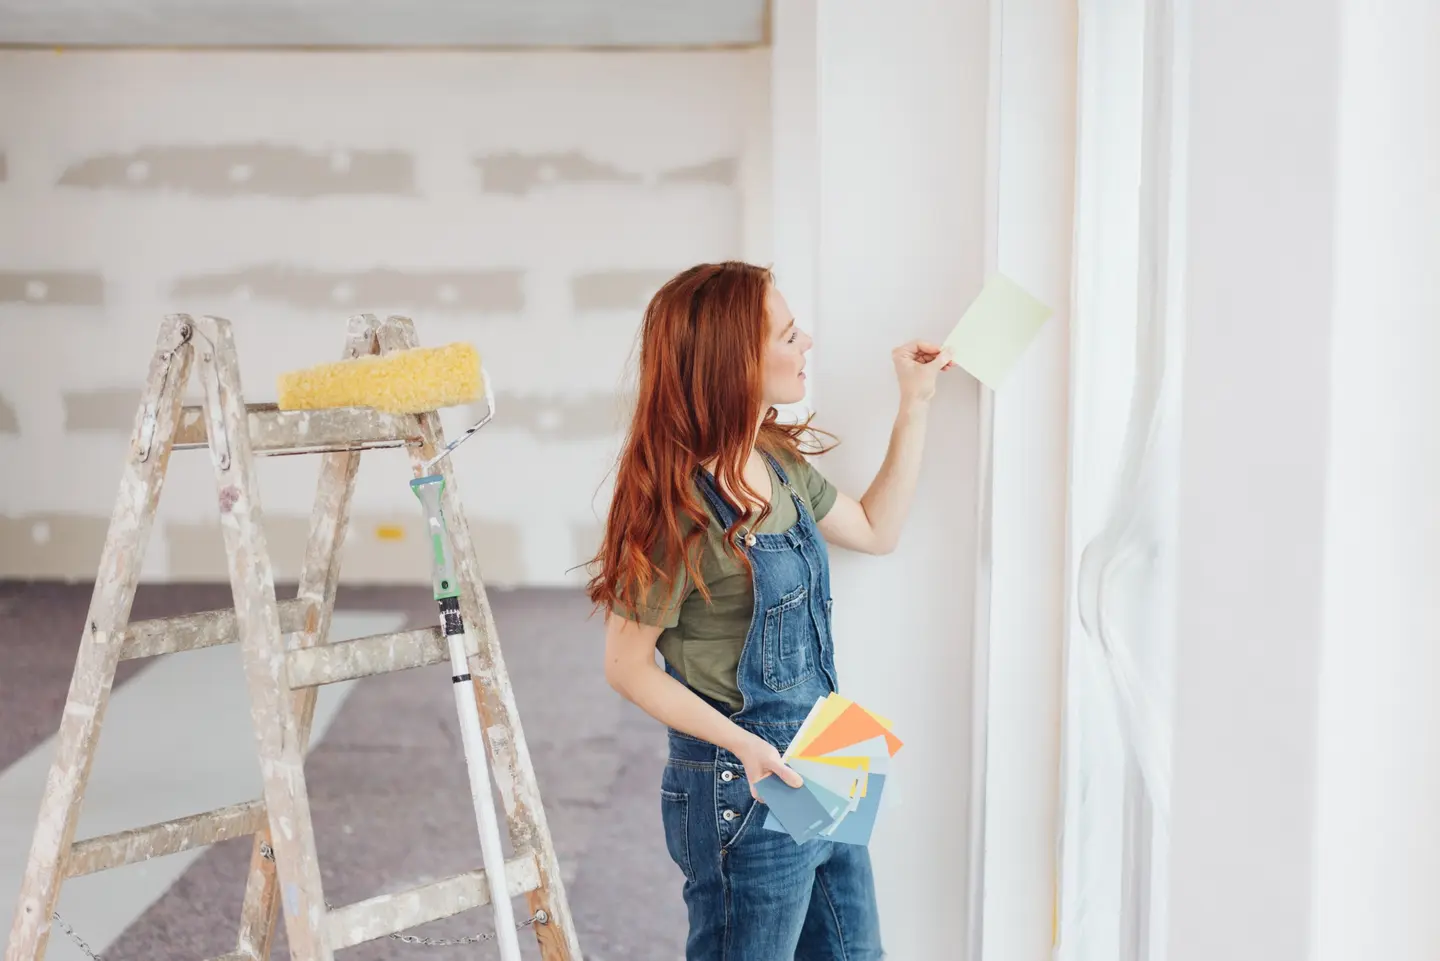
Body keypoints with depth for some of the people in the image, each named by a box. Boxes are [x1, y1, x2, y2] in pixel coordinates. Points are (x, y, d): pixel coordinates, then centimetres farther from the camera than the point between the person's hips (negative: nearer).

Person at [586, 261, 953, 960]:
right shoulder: (681, 509, -23)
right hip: (747, 795, -8)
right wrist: (741, 742, -25)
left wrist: (915, 405, 11)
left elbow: (875, 530, 16)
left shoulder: (778, 461, 2)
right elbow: (627, 666, -17)